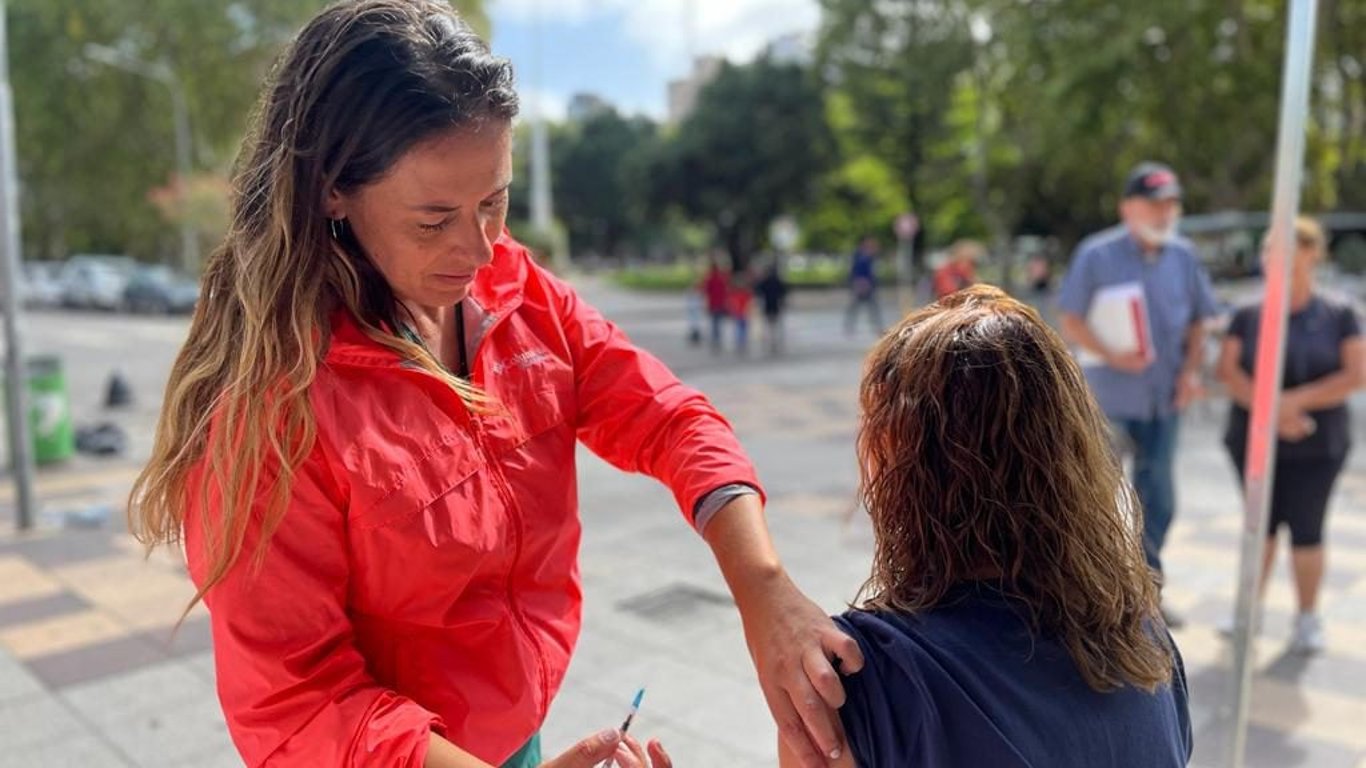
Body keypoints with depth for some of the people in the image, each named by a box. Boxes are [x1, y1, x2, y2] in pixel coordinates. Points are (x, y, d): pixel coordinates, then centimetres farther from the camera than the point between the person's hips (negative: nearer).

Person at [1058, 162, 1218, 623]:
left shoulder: (1183, 256, 4)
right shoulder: (1097, 254, -9)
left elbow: (1197, 320, 13)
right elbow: (1069, 320, -8)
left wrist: (1192, 369, -2)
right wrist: (1110, 355, -21)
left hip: (1163, 400, 4)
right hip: (1109, 398, -4)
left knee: (1158, 502, 11)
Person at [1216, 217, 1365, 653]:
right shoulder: (1248, 315, 2)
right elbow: (1228, 371, -5)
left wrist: (1296, 400, -16)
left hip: (1316, 447, -1)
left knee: (1306, 530, 2)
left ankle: (1308, 618, 19)